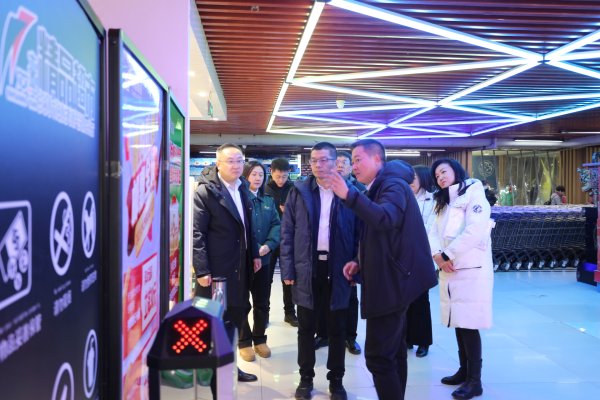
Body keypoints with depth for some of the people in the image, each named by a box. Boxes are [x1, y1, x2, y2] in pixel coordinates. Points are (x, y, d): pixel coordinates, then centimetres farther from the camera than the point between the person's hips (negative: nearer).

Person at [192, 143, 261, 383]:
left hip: (239, 267, 7)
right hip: (215, 270, -7)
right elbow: (198, 234, -15)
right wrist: (201, 270, -19)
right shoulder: (206, 191, -11)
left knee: (236, 316, 13)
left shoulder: (242, 188, 9)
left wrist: (254, 254, 15)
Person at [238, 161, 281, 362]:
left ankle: (260, 339, 28)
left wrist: (268, 245, -13)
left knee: (262, 303, 13)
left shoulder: (268, 201, 11)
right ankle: (245, 342, 20)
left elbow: (277, 225, 5)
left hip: (263, 259, 5)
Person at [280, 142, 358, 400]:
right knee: (306, 328, 12)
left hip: (337, 270, -1)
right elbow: (287, 232, 2)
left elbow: (358, 234, 0)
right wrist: (288, 269, -4)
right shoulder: (299, 192, 2)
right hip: (306, 269, 1)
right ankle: (306, 378, 27)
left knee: (337, 329, 11)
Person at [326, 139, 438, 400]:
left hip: (392, 280, -10)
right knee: (393, 351, 18)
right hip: (390, 279, 10)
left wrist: (349, 196, -40)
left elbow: (387, 220, -36)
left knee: (378, 354, -9)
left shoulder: (393, 185, -15)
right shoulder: (378, 189, 16)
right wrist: (361, 262, 6)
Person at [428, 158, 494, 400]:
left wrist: (447, 255, -12)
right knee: (458, 322, 12)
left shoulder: (474, 195, -6)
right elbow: (434, 232, 10)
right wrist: (437, 255, -9)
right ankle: (464, 370, 23)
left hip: (470, 270, -8)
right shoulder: (444, 203, 21)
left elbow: (474, 231, -18)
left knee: (469, 324, -6)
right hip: (449, 271, 8)